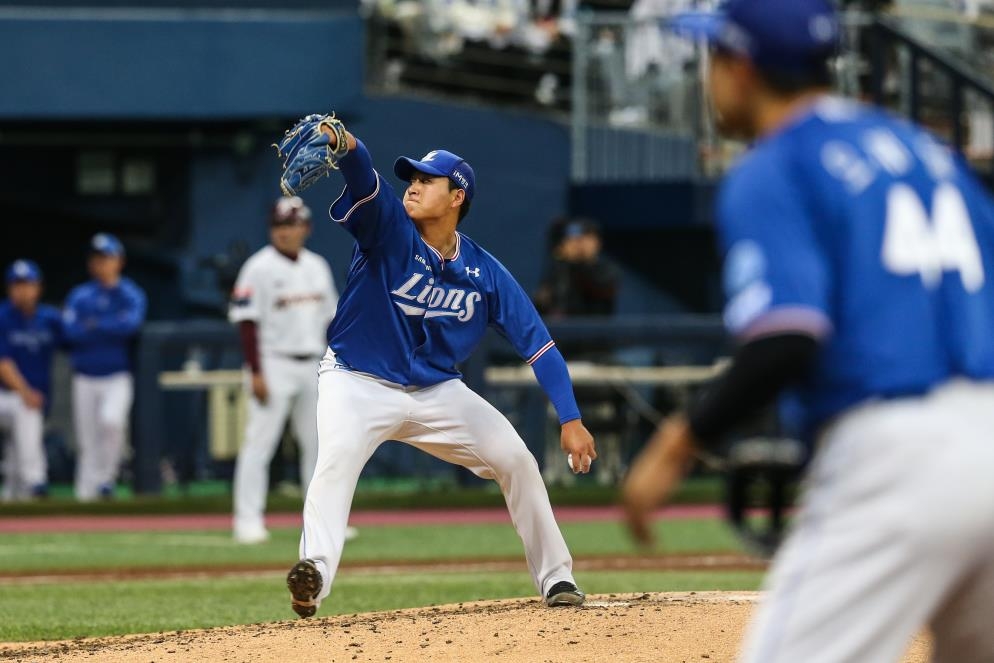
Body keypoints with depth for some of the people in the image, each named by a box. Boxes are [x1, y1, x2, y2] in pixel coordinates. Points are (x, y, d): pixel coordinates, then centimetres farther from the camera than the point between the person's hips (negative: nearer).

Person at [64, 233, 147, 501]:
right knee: (88, 441, 3)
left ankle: (106, 477, -12)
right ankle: (86, 492, 10)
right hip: (85, 377, 3)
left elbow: (132, 324, -16)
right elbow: (71, 331, -7)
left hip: (118, 376, -3)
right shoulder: (79, 295, 8)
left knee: (111, 419, -27)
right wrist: (113, 328, -11)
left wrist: (95, 325, -10)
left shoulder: (131, 294, 3)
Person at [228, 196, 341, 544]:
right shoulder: (259, 268, -7)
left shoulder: (317, 267, 11)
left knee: (320, 443, 8)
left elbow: (329, 317, 16)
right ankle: (248, 520, -7)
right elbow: (247, 322, -11)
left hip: (313, 367, 6)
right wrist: (256, 373, -18)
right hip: (274, 364, -6)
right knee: (260, 441, -8)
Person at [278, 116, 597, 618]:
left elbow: (537, 344, -5)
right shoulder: (388, 229, -13)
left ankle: (556, 577, 13)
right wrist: (341, 141, -57)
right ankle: (314, 573, -49)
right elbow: (365, 179, -34)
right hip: (359, 383, -4)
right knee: (337, 457, -32)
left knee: (515, 458, -3)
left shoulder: (485, 273, -6)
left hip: (437, 390, 4)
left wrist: (571, 420, -13)